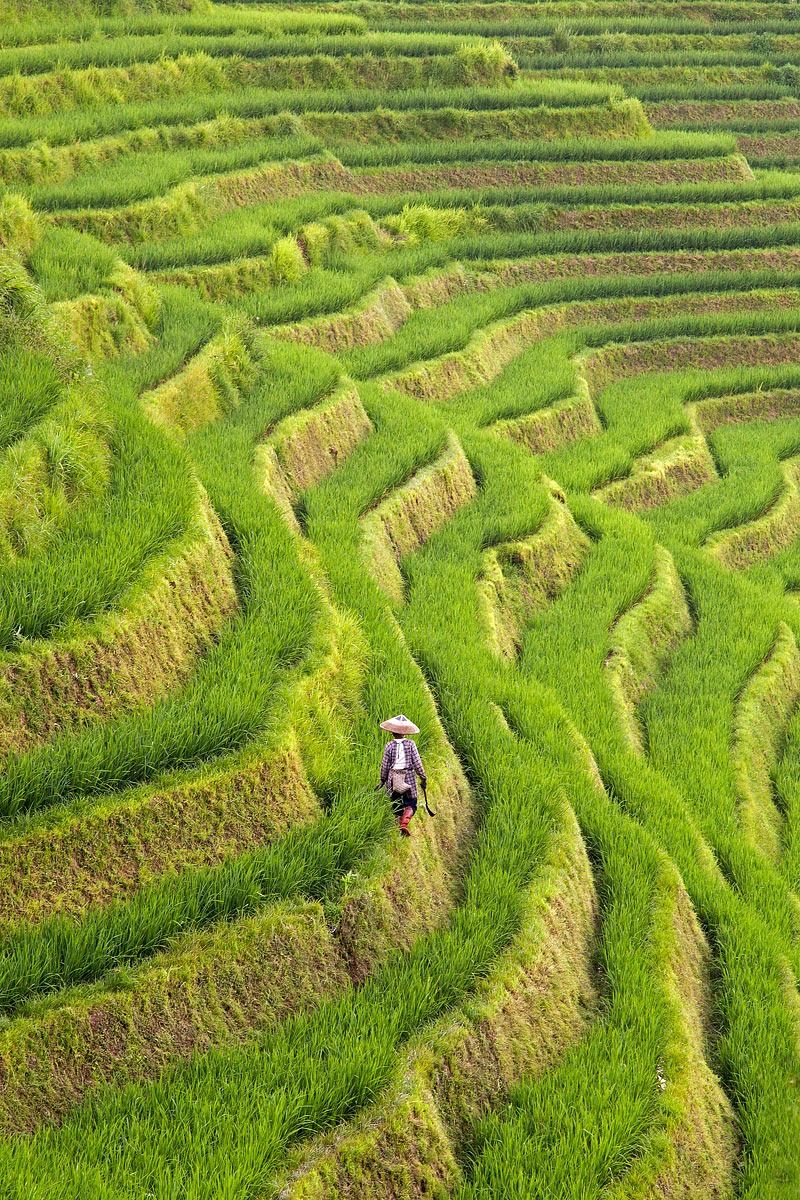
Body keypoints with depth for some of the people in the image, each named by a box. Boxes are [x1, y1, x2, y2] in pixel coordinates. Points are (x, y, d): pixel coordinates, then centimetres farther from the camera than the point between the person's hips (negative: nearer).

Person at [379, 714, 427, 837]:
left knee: (397, 806, 14)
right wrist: (423, 778, 4)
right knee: (410, 805, 4)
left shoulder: (389, 746, -3)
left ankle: (400, 824, 14)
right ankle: (404, 824, -20)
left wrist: (383, 780, 15)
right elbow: (417, 763, -5)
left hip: (393, 779, 1)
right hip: (408, 778, -1)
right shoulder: (410, 744, -4)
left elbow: (384, 765, 1)